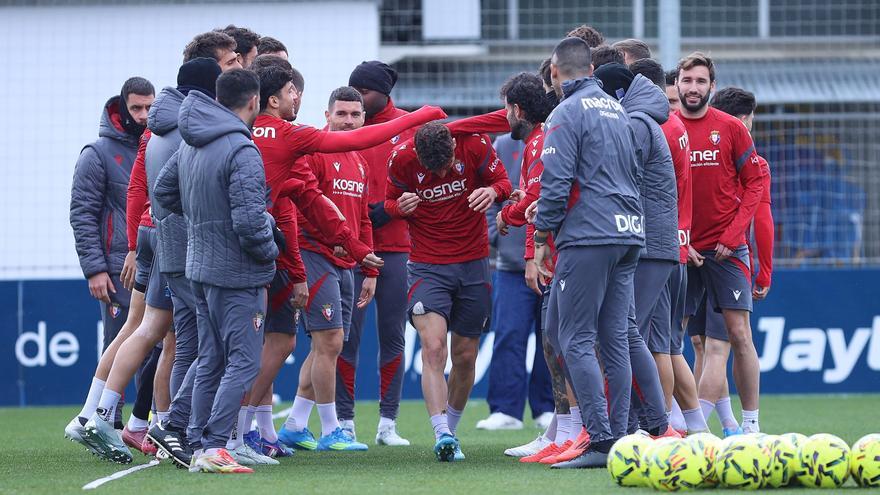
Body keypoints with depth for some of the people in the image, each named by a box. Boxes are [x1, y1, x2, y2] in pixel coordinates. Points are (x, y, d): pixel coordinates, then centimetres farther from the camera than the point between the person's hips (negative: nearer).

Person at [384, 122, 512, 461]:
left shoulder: (474, 145, -11)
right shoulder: (402, 159, -11)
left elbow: (502, 182, 2)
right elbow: (391, 202, 5)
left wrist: (493, 191, -21)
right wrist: (400, 207, -19)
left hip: (473, 264, 2)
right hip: (427, 265, -2)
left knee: (465, 356, 6)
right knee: (433, 348, -20)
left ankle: (449, 433, 23)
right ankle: (442, 436, -26)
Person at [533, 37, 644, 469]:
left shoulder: (567, 113, -7)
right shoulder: (617, 109, 17)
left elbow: (556, 182, -12)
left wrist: (541, 236, -3)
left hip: (587, 237, -8)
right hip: (629, 235, 8)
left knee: (576, 340, -6)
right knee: (615, 339, 9)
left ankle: (601, 440, -14)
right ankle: (619, 439, 7)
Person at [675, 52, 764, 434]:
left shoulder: (730, 128, 2)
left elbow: (753, 183, 4)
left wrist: (733, 234, -7)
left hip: (725, 248, -1)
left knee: (738, 334, -3)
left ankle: (751, 425, 4)